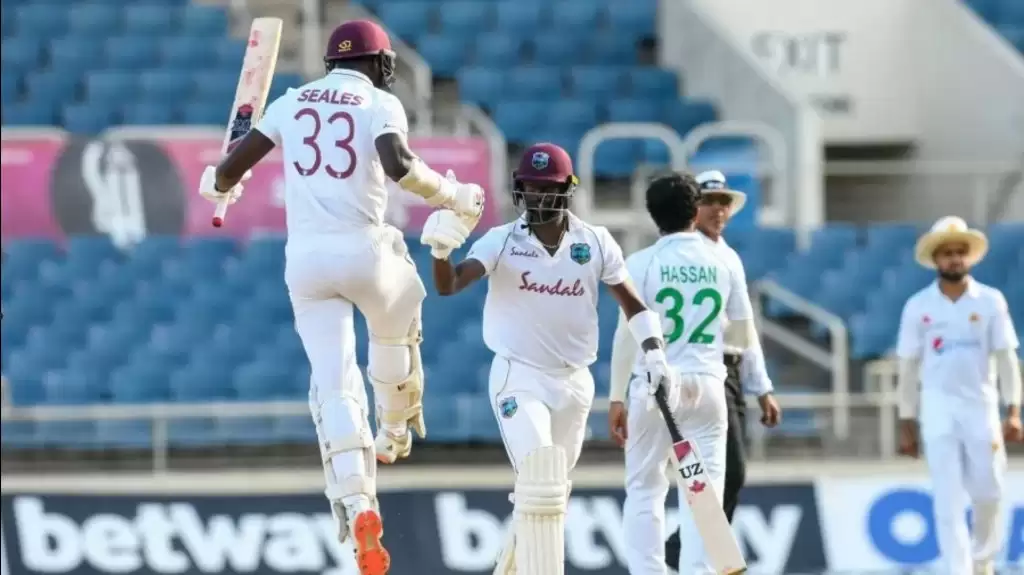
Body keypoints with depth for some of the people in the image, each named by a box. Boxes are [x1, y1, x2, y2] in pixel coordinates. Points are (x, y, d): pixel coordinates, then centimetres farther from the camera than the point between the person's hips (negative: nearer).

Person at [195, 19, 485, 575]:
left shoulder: (292, 103, 14)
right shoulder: (381, 104, 2)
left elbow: (230, 169, 12)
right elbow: (398, 164, -19)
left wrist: (217, 186, 35)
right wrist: (451, 194, -5)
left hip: (305, 257, 3)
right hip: (362, 251, -3)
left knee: (333, 380, -2)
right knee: (396, 330, 32)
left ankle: (355, 504, -19)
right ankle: (395, 434, 46)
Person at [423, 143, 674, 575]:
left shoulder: (595, 244, 0)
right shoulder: (502, 242, -7)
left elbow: (632, 304, 8)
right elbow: (448, 286, -19)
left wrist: (653, 352, -7)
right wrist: (441, 251, -40)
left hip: (573, 381, 4)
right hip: (518, 377, -4)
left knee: (549, 493, 13)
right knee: (541, 486, -19)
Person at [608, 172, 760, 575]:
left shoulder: (642, 263, -3)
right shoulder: (724, 264, 4)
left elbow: (627, 337, -7)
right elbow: (745, 338, 10)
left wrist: (617, 398, -1)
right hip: (706, 385, 1)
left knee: (644, 489, 8)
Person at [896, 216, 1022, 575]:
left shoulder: (990, 302, 2)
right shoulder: (918, 307, 2)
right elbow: (909, 368, 5)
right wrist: (906, 423, 4)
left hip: (981, 405, 1)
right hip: (938, 407, -1)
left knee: (987, 494, 6)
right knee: (948, 499, -6)